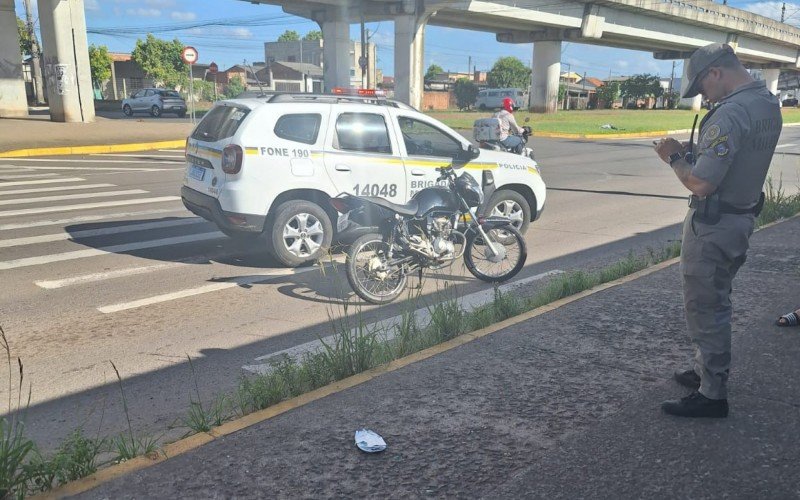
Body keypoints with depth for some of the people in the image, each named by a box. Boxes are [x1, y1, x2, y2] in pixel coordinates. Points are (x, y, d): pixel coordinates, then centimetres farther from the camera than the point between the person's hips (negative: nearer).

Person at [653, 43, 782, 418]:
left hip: (713, 225, -10)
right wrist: (691, 152, 6)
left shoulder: (730, 114, -25)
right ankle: (708, 371, 36)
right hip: (743, 216, 10)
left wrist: (674, 158, -11)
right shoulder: (769, 104, 7)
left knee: (704, 309, 1)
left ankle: (712, 395, 11)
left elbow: (701, 184, -28)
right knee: (717, 303, 21)